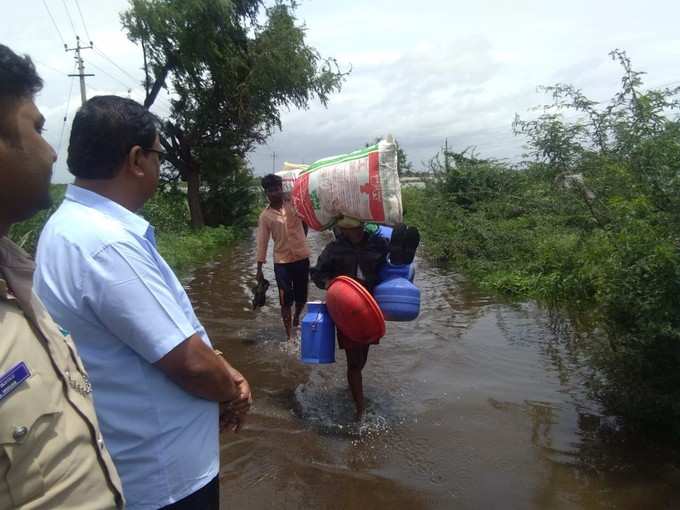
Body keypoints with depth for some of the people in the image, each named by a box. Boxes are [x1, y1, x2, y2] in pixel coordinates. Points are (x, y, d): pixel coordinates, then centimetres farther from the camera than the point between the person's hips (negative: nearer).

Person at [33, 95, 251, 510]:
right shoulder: (107, 244, -30)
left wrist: (225, 375, 1)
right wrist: (233, 391, -7)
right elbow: (190, 364, -27)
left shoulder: (75, 223, 3)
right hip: (164, 472, -9)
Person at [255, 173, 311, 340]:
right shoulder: (265, 216, -1)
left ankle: (297, 317, 44)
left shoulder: (295, 203, 0)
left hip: (302, 258, 1)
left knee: (302, 297, 13)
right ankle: (289, 335, 14)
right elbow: (262, 242, 0)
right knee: (286, 300, 2)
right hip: (281, 261, -1)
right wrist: (259, 268, -1)